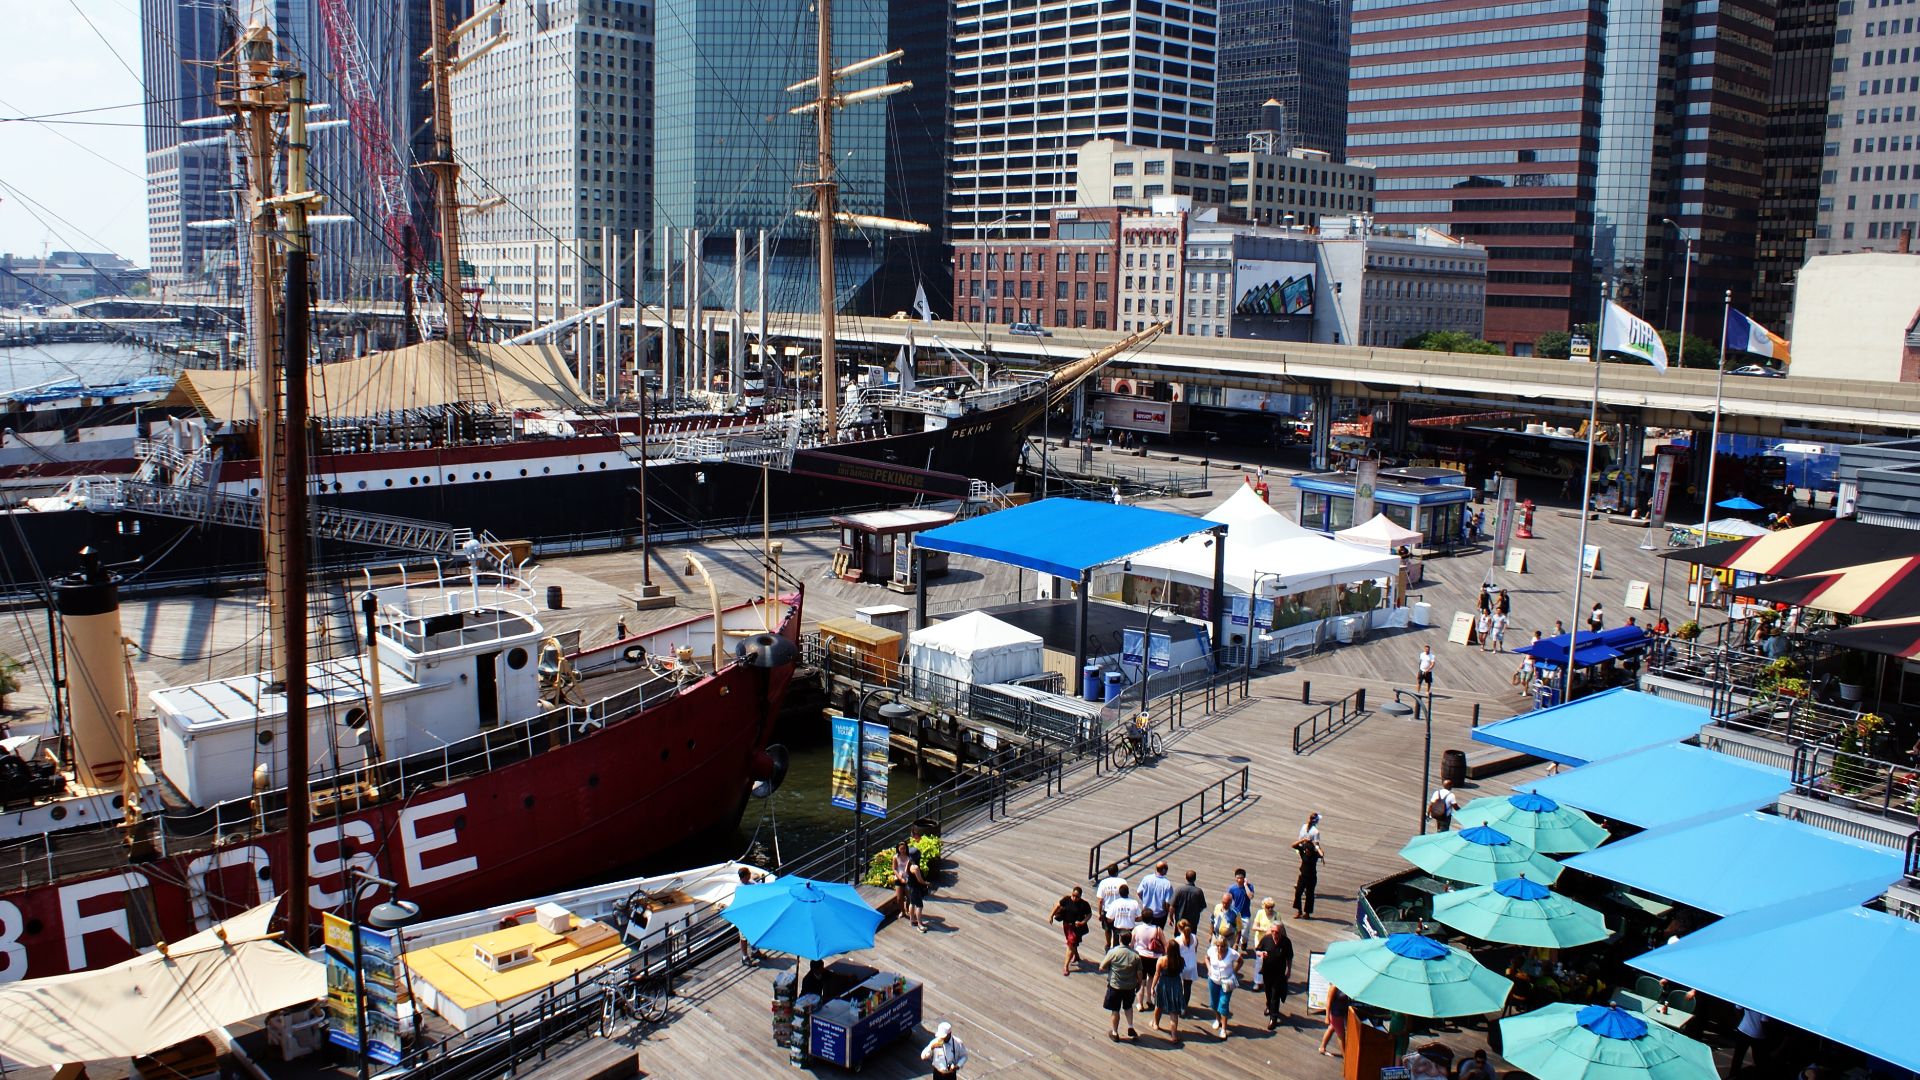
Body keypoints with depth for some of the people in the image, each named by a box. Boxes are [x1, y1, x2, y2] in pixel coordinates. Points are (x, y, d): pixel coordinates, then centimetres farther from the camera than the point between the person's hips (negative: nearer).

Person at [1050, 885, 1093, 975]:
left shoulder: (1084, 904, -21)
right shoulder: (1066, 899, -14)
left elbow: (1089, 914, -8)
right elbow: (1058, 905, 1)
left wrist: (1082, 922, -22)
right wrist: (1051, 916, 0)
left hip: (1077, 927, -4)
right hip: (1066, 925, 4)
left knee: (1071, 945, -7)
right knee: (1073, 943, 24)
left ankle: (1066, 966, 1)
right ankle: (1076, 956, 51)